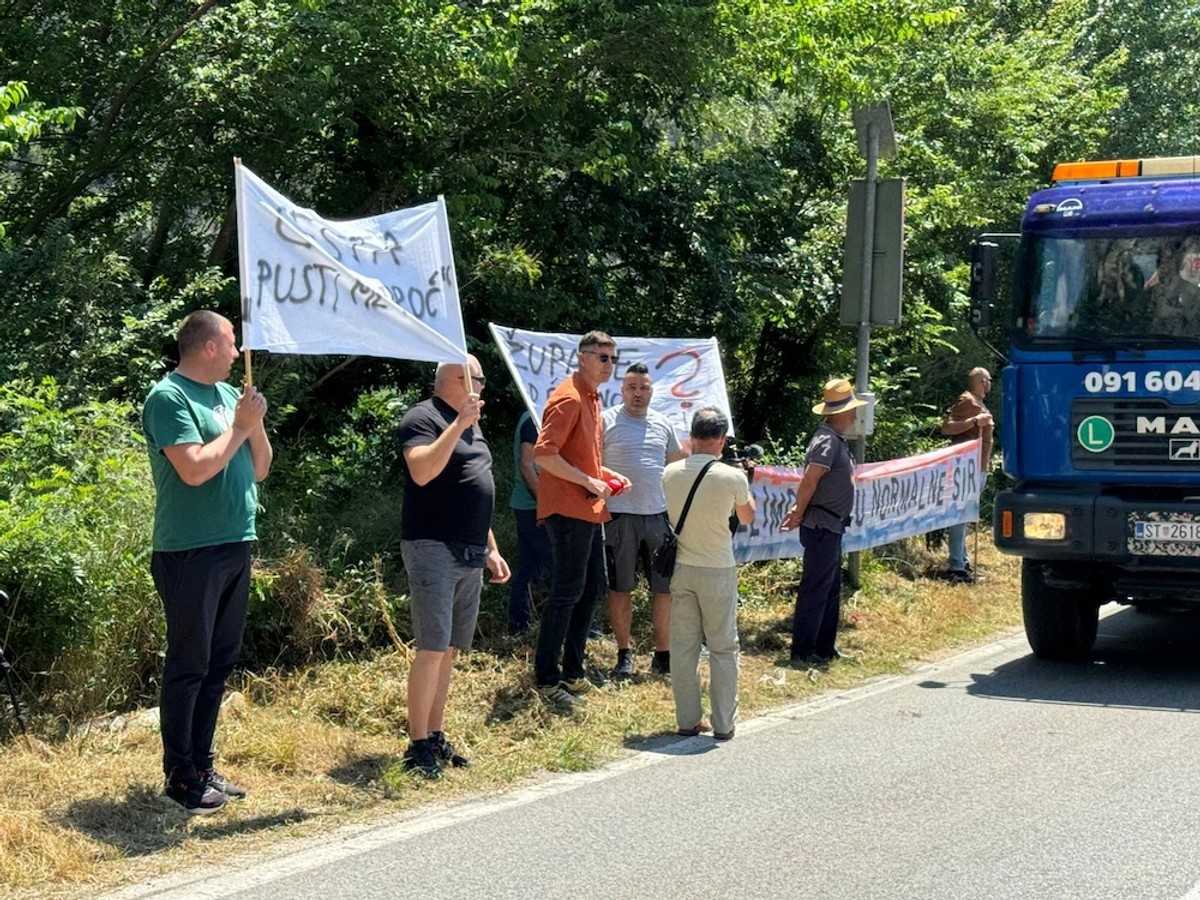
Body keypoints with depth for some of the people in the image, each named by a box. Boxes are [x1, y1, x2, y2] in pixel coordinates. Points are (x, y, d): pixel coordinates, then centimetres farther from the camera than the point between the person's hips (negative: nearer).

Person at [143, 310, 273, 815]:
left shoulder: (228, 394, 13)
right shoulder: (169, 398, -10)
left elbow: (259, 470, 16)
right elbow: (195, 469, -21)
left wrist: (256, 423, -1)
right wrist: (241, 425, -11)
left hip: (234, 547, 8)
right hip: (190, 552, -8)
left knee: (219, 664, 12)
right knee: (189, 665, -4)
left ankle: (203, 765, 21)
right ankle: (180, 777, 2)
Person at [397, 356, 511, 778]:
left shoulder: (472, 427, 20)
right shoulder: (423, 418, -6)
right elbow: (422, 471, -24)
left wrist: (491, 549, 23)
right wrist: (459, 424, -25)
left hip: (470, 554, 9)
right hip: (433, 548, -9)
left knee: (449, 650, 11)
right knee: (433, 648, -12)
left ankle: (436, 737, 16)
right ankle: (418, 747, -8)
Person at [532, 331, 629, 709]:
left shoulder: (592, 398, 17)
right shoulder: (568, 398, -14)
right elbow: (544, 453, -23)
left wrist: (606, 475, 12)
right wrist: (589, 482, -20)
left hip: (589, 510, 10)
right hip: (568, 510, -10)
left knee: (593, 588, 15)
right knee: (567, 592, -8)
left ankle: (573, 671, 24)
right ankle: (546, 679, -2)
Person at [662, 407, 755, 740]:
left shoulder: (670, 474, -4)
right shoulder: (732, 477, -13)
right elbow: (747, 517, 5)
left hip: (680, 569, 3)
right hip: (717, 573, -3)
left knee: (683, 646, 10)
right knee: (723, 648, 7)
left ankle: (688, 720, 13)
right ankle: (724, 724, 9)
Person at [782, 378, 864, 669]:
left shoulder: (834, 438, 14)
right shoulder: (827, 440, -18)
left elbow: (810, 482, 15)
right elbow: (809, 480, -24)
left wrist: (800, 509, 4)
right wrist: (800, 513, -12)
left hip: (831, 527, 10)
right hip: (821, 527, -10)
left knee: (831, 590, 16)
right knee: (815, 590, -6)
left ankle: (825, 648, 24)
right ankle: (802, 653, -2)